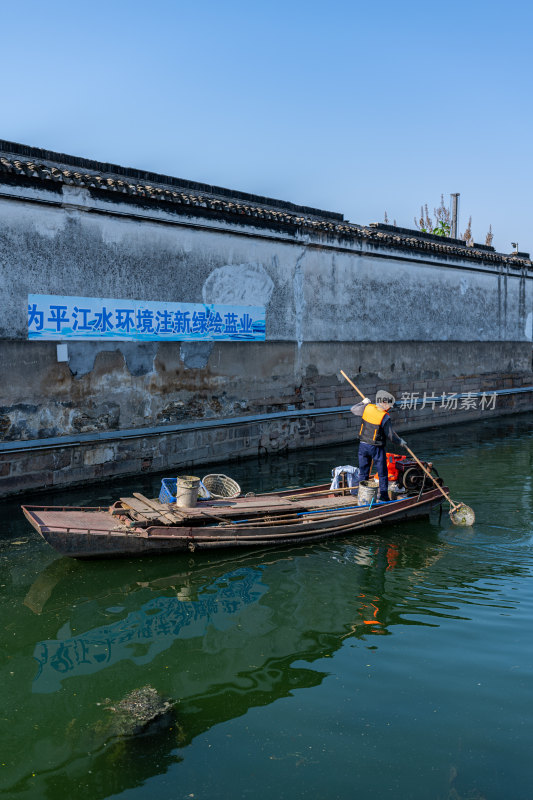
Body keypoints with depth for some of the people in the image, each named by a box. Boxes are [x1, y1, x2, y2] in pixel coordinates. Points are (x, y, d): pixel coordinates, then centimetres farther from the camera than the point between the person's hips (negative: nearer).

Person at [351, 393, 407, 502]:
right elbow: (391, 435, -11)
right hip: (376, 448, -5)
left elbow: (353, 409, 12)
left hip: (363, 445, 5)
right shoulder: (385, 417, -17)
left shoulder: (367, 408, -6)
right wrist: (401, 441, 6)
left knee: (363, 473, 13)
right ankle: (383, 496, 12)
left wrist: (363, 402, 26)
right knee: (382, 474, 9)